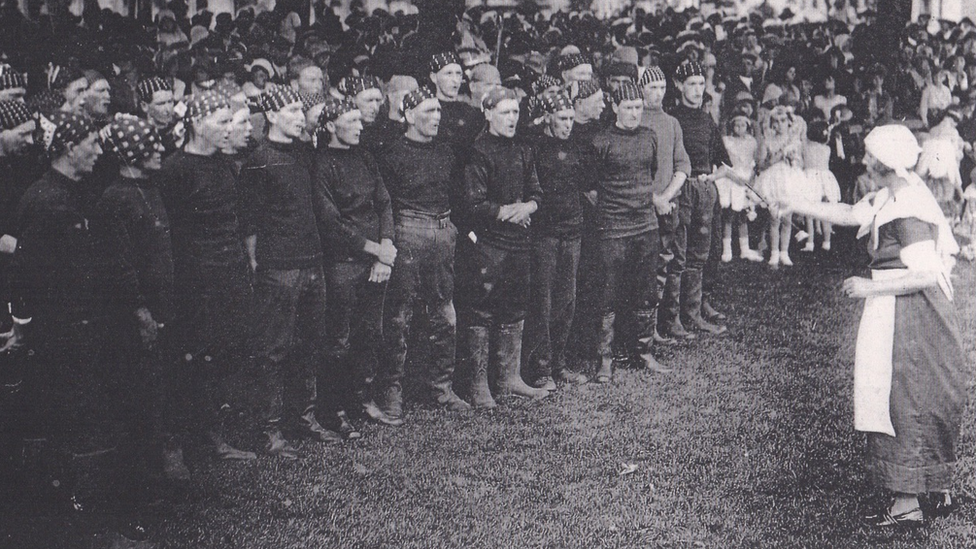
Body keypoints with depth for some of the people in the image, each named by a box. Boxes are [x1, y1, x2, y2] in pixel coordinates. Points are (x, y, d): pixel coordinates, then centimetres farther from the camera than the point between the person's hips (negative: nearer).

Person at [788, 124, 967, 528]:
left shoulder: (907, 211, -23)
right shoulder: (891, 198, 6)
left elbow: (926, 274, -26)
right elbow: (849, 215, 17)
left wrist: (870, 288, -20)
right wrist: (793, 205, 14)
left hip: (907, 318, -10)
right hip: (899, 313, 10)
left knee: (904, 403, -2)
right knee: (924, 403, 17)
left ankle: (907, 504, 7)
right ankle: (938, 492, 28)